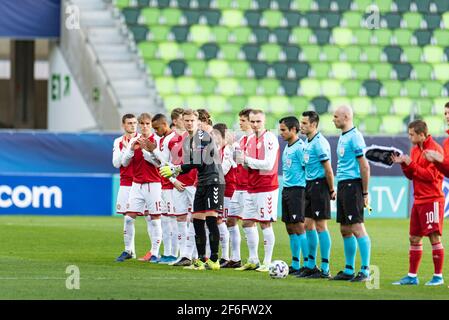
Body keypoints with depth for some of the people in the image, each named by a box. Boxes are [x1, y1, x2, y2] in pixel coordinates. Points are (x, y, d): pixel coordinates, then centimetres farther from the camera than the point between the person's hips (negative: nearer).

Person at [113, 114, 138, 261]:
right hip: (126, 184, 3)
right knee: (127, 218, 4)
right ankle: (129, 250, 12)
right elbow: (116, 163, 3)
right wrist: (126, 149, -9)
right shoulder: (119, 142, 10)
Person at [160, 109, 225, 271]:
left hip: (214, 180, -9)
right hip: (201, 183, 9)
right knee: (197, 220, 6)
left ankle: (214, 260, -11)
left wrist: (176, 169, -15)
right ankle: (201, 259, 12)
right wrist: (173, 171, -2)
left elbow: (200, 163, -18)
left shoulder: (204, 137, -12)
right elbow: (188, 166, 17)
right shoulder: (187, 141, 14)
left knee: (210, 218, -14)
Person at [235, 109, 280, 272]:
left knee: (265, 223, -5)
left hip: (266, 188, -8)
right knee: (247, 223, 10)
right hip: (252, 188, 8)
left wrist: (246, 160, -16)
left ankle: (267, 263, 0)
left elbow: (268, 164, -19)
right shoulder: (250, 139, 14)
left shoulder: (270, 139, -11)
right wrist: (241, 160, -4)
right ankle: (253, 261, 19)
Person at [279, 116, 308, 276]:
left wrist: (305, 190, -18)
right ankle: (295, 265, 15)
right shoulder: (287, 148, 16)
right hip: (286, 190, 9)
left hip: (297, 189, -9)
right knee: (290, 228, 10)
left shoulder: (300, 147, -12)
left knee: (299, 227, -11)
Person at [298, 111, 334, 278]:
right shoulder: (307, 141, 13)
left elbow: (328, 169, -17)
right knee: (308, 225, 11)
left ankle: (325, 269, -3)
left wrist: (331, 190, -12)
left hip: (319, 185, -9)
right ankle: (310, 265, 20)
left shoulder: (319, 143, -17)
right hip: (309, 185, 9)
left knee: (320, 226, -6)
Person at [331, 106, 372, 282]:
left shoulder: (355, 137, -12)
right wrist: (339, 188, 18)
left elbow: (364, 166, -15)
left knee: (357, 228, -10)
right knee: (345, 230, 11)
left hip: (352, 185, -10)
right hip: (342, 186, 10)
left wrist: (365, 193, -15)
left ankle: (365, 270, -9)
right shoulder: (343, 137, 17)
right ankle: (349, 271, 16)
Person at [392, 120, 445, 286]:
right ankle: (412, 276, 14)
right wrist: (403, 164, 0)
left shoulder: (435, 149, -12)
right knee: (414, 238, 9)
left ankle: (438, 276, -2)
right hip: (418, 200, 9)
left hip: (432, 199, -9)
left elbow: (431, 175, -18)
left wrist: (411, 164, -15)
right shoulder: (415, 149, 14)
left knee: (434, 237, -7)